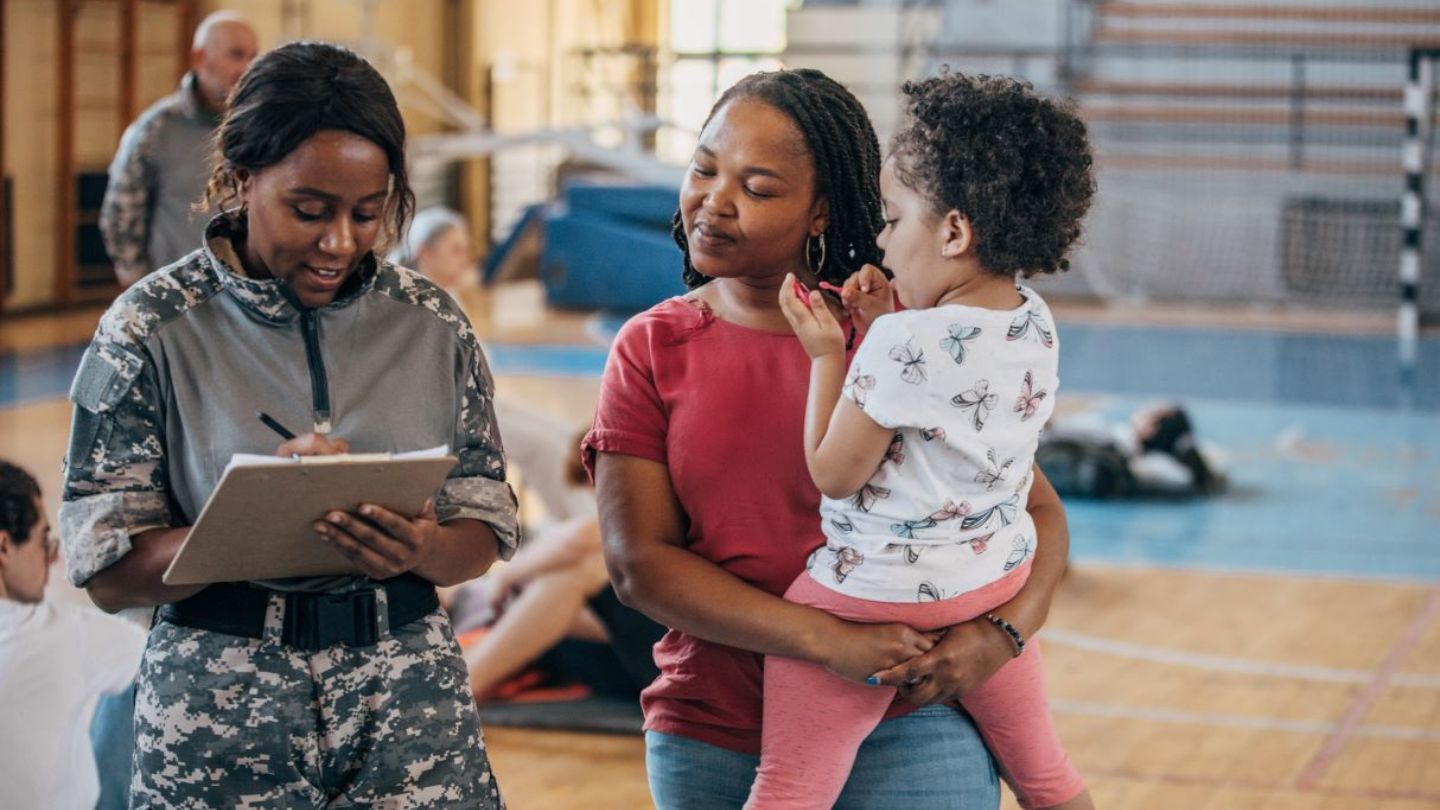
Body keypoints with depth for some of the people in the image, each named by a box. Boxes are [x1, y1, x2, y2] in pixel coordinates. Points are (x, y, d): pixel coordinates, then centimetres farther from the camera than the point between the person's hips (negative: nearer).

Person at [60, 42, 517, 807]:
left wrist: (423, 548, -18)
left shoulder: (432, 324, 1)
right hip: (220, 719, -2)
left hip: (409, 707, 2)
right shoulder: (150, 331, -6)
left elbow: (485, 531, 5)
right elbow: (107, 570, -8)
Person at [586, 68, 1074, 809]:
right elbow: (637, 560, -8)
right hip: (710, 741, 2)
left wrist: (1000, 635, -18)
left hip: (904, 734, -1)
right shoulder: (651, 350, 2)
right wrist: (827, 640, -20)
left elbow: (1037, 514, 3)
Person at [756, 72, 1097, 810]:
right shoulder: (1036, 323, -3)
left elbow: (834, 473, -15)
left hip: (872, 600, -8)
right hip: (996, 586, 8)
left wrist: (827, 355, -8)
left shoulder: (904, 345, -25)